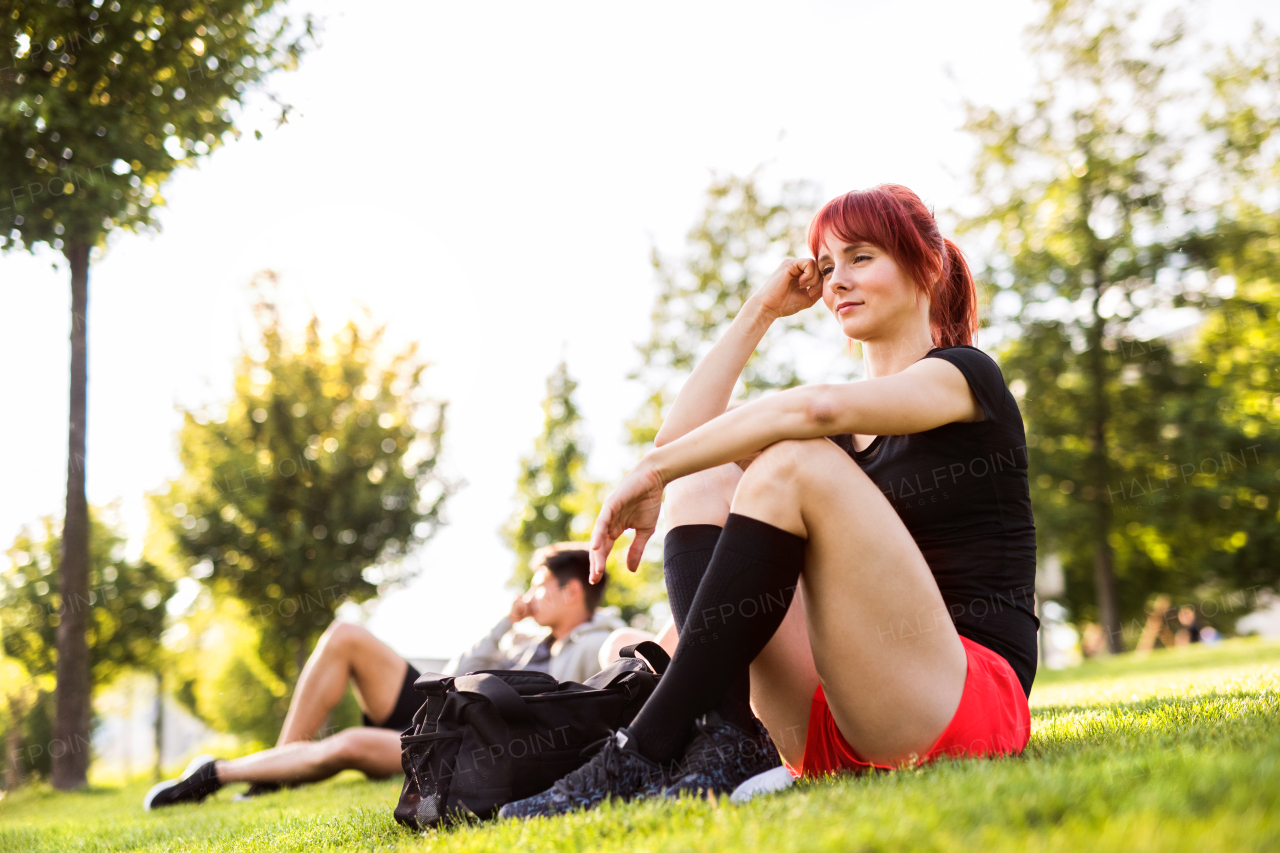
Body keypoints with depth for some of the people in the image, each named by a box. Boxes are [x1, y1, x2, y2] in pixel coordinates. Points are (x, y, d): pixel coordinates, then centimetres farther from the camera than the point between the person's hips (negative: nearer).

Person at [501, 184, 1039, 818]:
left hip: (972, 700, -7)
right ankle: (725, 741, -27)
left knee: (793, 463, -24)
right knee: (703, 478, -3)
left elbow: (817, 407, -20)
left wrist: (651, 470, -17)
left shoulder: (965, 373, 2)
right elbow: (680, 437, 10)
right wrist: (761, 311, 12)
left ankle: (642, 756, -28)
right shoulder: (848, 431, 23)